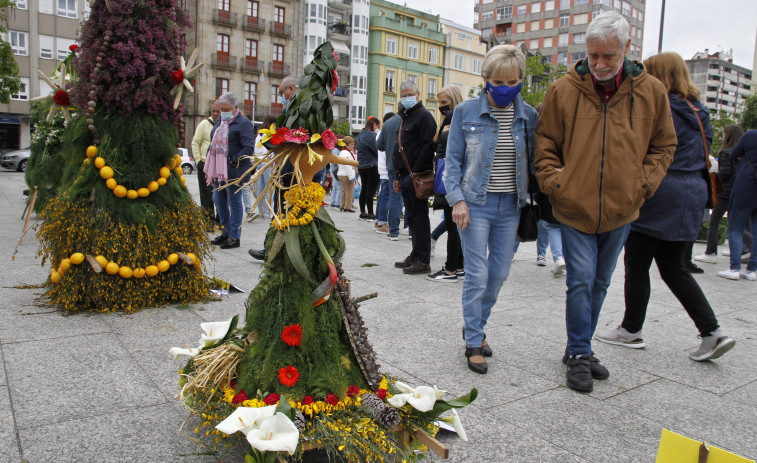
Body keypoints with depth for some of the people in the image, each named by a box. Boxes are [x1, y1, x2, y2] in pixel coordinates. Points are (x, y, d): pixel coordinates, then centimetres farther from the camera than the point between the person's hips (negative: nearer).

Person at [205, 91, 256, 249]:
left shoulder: (244, 123, -9)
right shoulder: (219, 121, 16)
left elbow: (248, 148, -15)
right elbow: (213, 142, 24)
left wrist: (234, 160, -21)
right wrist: (210, 159, 11)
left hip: (234, 171, -8)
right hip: (218, 169, 8)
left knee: (234, 202, -1)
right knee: (218, 200, 13)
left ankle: (234, 237, 7)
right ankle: (225, 232, 26)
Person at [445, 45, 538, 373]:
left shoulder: (528, 115, 4)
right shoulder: (466, 112, -3)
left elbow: (532, 161, 10)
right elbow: (453, 160, -2)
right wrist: (457, 199, -11)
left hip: (510, 205, 4)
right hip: (476, 204, -3)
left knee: (500, 272, 9)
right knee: (477, 275, -3)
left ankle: (475, 325, 32)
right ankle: (474, 343, 11)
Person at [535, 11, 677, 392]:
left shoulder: (651, 92, 0)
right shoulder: (563, 91, -4)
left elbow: (664, 145, 10)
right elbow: (545, 144, 4)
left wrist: (643, 183, -2)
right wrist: (554, 182, -8)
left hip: (621, 211, 3)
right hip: (575, 208, -3)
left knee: (599, 284, 13)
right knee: (581, 282, -6)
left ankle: (579, 349, 29)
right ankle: (579, 354, 11)